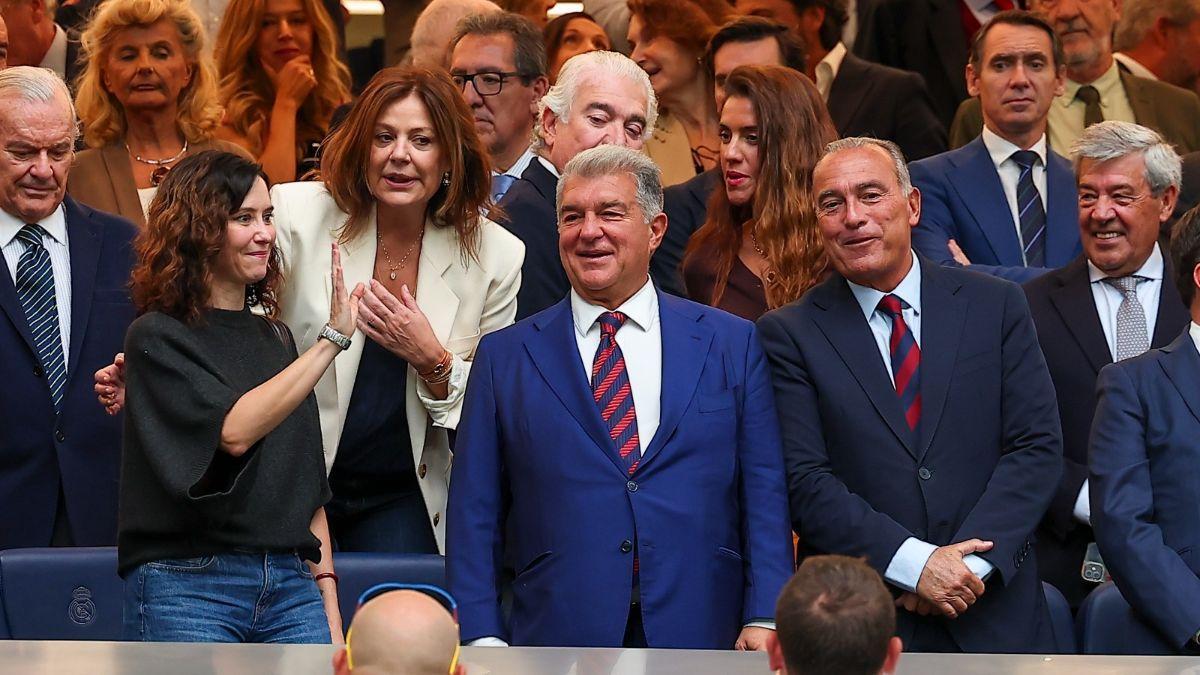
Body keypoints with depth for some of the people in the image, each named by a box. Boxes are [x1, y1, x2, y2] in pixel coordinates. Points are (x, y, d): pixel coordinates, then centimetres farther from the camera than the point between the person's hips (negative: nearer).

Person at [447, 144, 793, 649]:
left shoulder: (732, 345, 10)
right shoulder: (504, 357, 10)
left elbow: (764, 494, 5)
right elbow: (475, 515, 6)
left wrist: (764, 618, -7)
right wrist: (482, 638, -5)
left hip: (699, 629, 1)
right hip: (558, 636, 0)